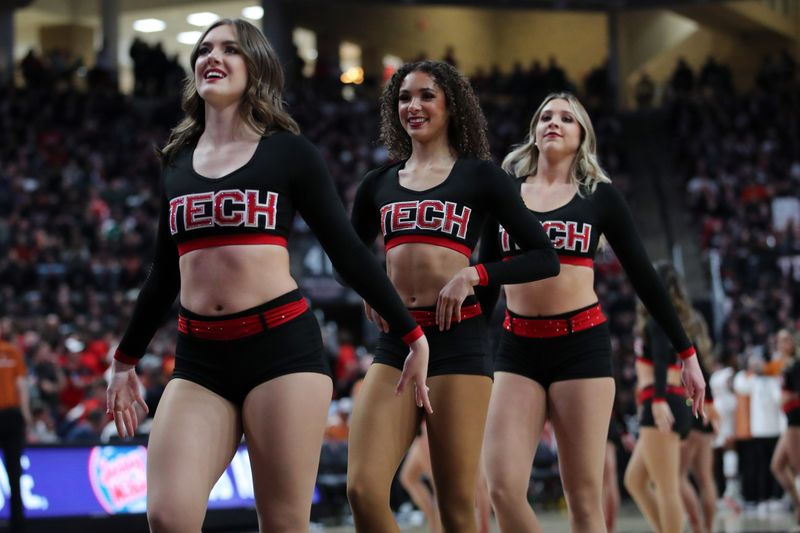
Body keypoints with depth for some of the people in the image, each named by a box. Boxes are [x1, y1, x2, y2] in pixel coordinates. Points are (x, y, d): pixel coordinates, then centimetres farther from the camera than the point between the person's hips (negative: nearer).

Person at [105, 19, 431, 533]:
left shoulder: (289, 152, 4)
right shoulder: (177, 162, 17)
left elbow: (348, 251, 6)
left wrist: (413, 336, 4)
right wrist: (125, 361, 29)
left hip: (283, 348, -3)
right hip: (199, 360, 4)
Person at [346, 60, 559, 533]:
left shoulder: (479, 176, 6)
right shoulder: (379, 184, 16)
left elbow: (545, 258, 3)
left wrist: (473, 276, -10)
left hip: (458, 339, -4)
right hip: (394, 342, 4)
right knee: (363, 490, -12)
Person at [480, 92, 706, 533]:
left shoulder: (599, 195, 6)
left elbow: (643, 274, 8)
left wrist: (686, 351, 7)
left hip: (582, 345, -2)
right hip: (517, 348, 2)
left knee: (584, 497, -3)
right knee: (503, 488, -11)